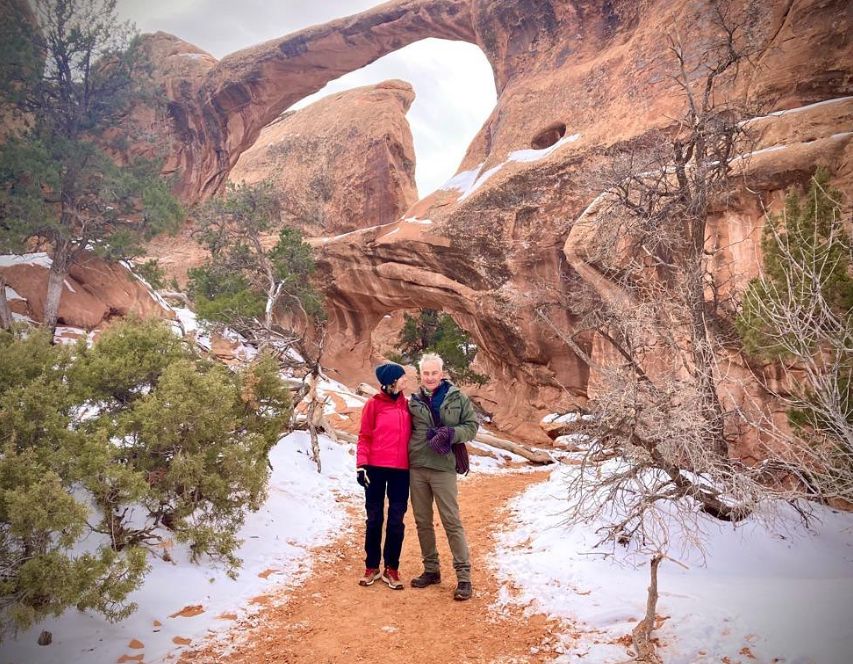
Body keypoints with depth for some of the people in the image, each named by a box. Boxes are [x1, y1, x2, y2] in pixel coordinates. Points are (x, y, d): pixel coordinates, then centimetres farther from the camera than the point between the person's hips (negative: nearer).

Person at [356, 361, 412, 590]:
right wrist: (361, 465, -13)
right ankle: (371, 567, 20)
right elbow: (364, 437, -4)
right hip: (376, 469, -3)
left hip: (401, 470, 3)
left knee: (396, 521, 5)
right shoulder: (374, 404, -4)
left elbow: (411, 435, 12)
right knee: (374, 519, 8)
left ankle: (392, 569, 17)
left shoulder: (406, 404, 7)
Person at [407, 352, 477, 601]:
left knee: (452, 522, -3)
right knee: (422, 522, 12)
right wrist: (430, 436, -2)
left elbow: (472, 425, 0)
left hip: (443, 468, -4)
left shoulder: (457, 398, -1)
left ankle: (464, 576, 4)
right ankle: (431, 570, 26)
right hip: (417, 468, 4)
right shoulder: (414, 401, 5)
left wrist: (451, 433, -16)